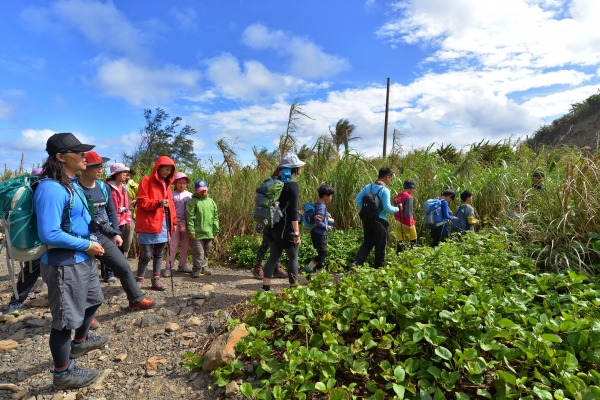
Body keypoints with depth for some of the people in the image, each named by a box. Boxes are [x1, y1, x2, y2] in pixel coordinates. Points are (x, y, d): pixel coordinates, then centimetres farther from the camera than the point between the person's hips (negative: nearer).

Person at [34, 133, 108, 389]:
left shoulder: (73, 184, 7)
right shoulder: (51, 189, -24)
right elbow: (49, 234, -28)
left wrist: (92, 243, 8)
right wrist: (88, 246, -19)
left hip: (83, 260, 10)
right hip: (63, 264, -10)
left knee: (92, 301, 28)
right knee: (66, 319, 6)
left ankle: (80, 342, 53)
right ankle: (63, 374, 26)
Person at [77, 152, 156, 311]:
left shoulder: (104, 187, 4)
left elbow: (111, 211, 13)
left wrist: (116, 233, 9)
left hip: (103, 237, 5)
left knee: (124, 267, 8)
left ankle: (136, 300, 24)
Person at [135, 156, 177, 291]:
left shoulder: (166, 183, 16)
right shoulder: (147, 181, -5)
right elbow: (142, 202, -11)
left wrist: (173, 220, 13)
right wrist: (158, 203, -25)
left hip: (163, 224, 6)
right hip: (149, 224, -6)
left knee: (159, 254, 11)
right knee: (146, 255, -3)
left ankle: (156, 279, 20)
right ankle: (139, 279, 16)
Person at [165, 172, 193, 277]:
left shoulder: (189, 195, 7)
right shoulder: (172, 195, -2)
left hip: (186, 223, 4)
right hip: (175, 222, -4)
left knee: (185, 245, 10)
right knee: (173, 245, -3)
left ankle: (182, 265, 22)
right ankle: (169, 267, 2)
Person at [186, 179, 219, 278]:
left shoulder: (211, 201, 10)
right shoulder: (193, 201, -6)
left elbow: (215, 217, 12)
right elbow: (190, 218, -10)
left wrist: (216, 230, 9)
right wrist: (191, 231, -14)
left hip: (209, 233, 6)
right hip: (198, 233, -5)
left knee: (207, 252, 15)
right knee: (198, 253, -2)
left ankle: (204, 267, 28)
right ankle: (196, 269, 9)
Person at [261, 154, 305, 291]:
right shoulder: (293, 185, -12)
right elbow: (293, 211, -17)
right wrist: (297, 233, -16)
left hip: (271, 226, 7)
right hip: (285, 227, -7)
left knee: (274, 256, 13)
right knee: (293, 257, 8)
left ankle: (265, 289, 13)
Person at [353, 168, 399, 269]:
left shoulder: (368, 187, 3)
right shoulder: (385, 190, -15)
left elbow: (358, 199, 5)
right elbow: (387, 208, -18)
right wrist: (397, 209, 0)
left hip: (367, 219, 6)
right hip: (379, 221, -6)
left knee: (367, 242, 16)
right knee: (380, 246, 9)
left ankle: (357, 262, 1)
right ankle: (379, 267, 19)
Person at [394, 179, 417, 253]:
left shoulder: (397, 197, 8)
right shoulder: (408, 197, -15)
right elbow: (408, 212, -20)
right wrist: (409, 224, -18)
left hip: (398, 223, 7)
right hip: (406, 224, -7)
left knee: (400, 242, 10)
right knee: (413, 242, 10)